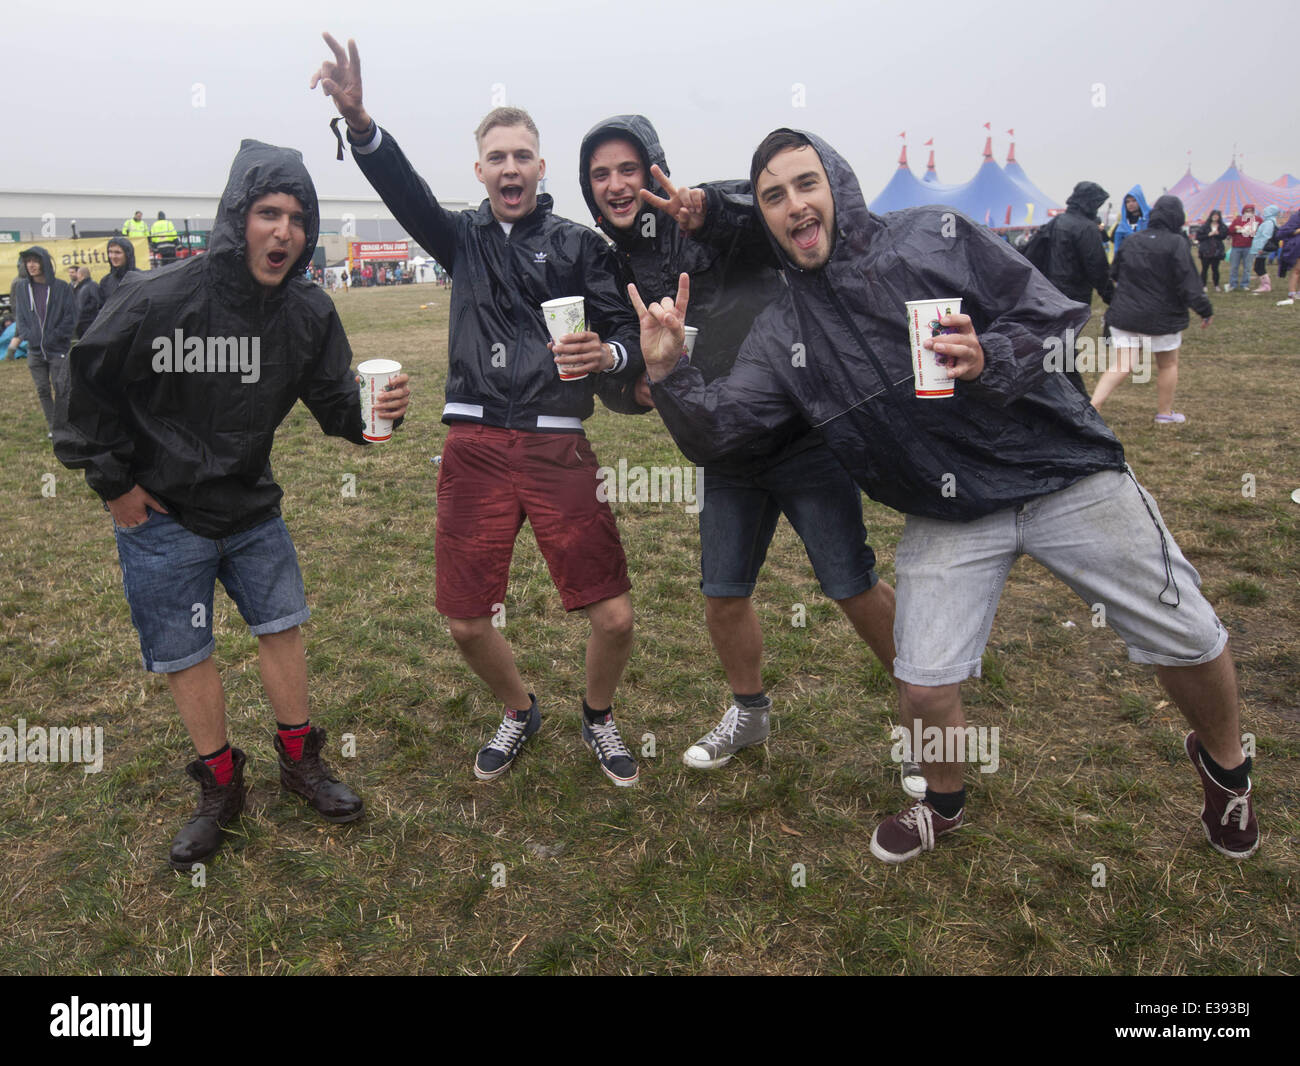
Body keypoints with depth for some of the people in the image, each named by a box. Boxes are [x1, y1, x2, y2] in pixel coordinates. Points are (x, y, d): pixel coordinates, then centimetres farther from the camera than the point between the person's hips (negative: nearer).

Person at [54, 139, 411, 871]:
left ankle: (302, 762, 30)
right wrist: (114, 482, -6)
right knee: (185, 654, 7)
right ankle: (222, 788, 27)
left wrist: (375, 409, -30)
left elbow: (335, 405, -6)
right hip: (160, 516, -3)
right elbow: (87, 384, -9)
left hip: (253, 507, 3)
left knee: (283, 627, 10)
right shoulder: (160, 302, -22)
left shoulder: (309, 313, -10)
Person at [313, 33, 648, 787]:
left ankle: (600, 717, 27)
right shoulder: (464, 238, 12)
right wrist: (358, 120, -27)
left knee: (615, 617, -5)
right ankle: (520, 712, 35)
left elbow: (632, 346, 0)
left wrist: (606, 356, -24)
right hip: (477, 448, 2)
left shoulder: (579, 245, 5)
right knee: (467, 621, 5)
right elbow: (404, 189, -8)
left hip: (560, 449, -2)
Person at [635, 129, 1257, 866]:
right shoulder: (783, 336, 0)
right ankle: (944, 804, 30)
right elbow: (714, 429, -6)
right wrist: (669, 370, -23)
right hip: (949, 517, 2)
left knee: (1188, 642, 6)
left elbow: (1056, 319, -7)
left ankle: (1225, 765, 39)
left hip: (1063, 472, -1)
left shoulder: (934, 237, -7)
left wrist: (990, 360, -27)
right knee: (926, 687, -5)